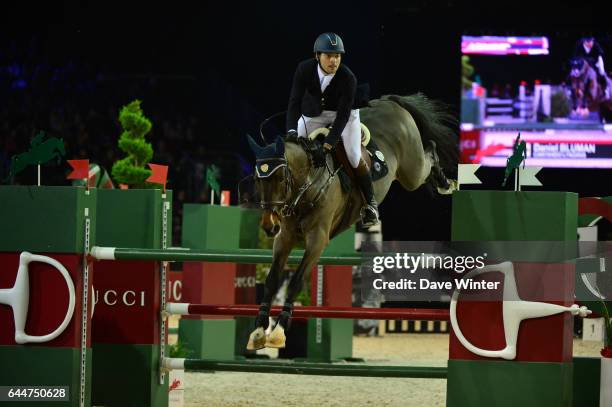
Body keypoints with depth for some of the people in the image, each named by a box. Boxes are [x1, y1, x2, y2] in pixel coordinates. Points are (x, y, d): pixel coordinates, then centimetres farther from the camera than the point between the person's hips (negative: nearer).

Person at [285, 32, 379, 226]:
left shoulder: (348, 78, -32)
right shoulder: (304, 69, -27)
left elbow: (343, 115, -30)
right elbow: (295, 101, -26)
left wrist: (329, 142, -38)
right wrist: (291, 130, -39)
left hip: (344, 112, -2)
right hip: (314, 113, 3)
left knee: (354, 157, -9)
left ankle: (370, 203, 9)